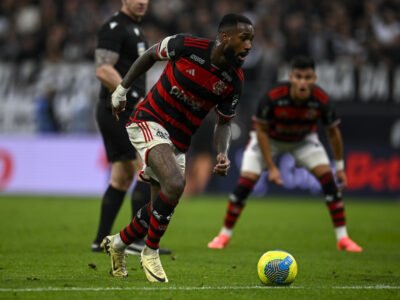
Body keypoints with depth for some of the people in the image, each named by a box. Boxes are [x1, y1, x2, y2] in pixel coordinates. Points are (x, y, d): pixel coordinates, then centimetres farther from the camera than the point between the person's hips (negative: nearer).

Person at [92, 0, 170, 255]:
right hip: (119, 111, -10)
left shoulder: (134, 30, 19)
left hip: (129, 112, 10)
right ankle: (136, 240, -13)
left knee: (122, 177, 12)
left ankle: (102, 240, 17)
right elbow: (103, 71, -21)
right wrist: (134, 99, -24)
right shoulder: (114, 28, -11)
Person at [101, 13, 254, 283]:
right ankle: (151, 252, -9)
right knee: (175, 183, -28)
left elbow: (224, 122, 6)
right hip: (150, 122, -6)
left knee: (162, 206, 8)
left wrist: (223, 154, -12)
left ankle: (117, 244, 37)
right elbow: (151, 55, 3)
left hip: (179, 143, 6)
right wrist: (122, 89, 8)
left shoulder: (234, 81, -7)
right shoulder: (186, 46, -18)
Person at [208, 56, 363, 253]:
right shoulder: (273, 97, -36)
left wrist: (340, 166, -4)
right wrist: (271, 167, -22)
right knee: (245, 183, -13)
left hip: (304, 139, 2)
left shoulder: (321, 100, -30)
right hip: (269, 139, -2)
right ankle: (224, 235, 5)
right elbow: (261, 131, -21)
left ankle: (342, 238, -4)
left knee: (329, 180, -14)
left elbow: (333, 132, -11)